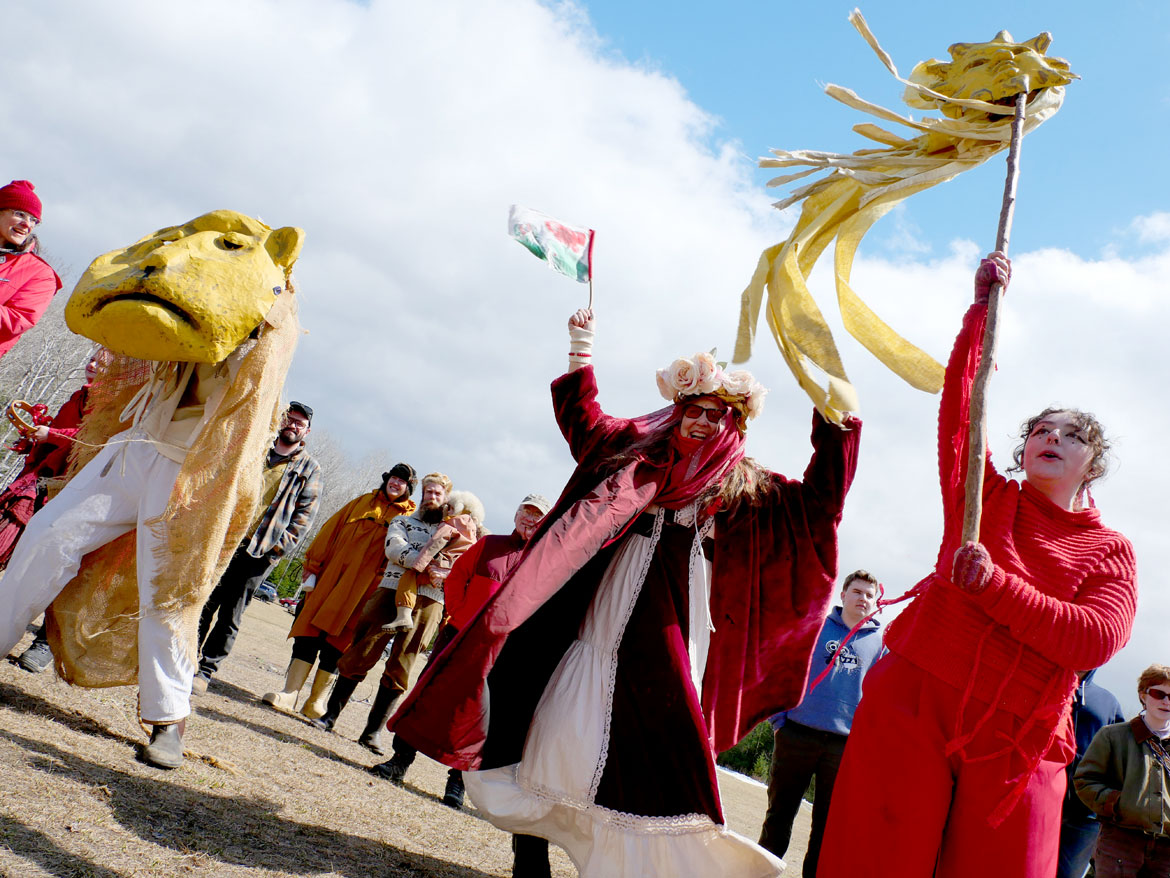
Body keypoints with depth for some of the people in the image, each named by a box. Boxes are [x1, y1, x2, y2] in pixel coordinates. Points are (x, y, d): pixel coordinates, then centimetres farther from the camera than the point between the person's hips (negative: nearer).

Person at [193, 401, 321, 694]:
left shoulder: (309, 468, 6)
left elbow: (305, 514, 3)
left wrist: (280, 546, -8)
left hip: (259, 552, -2)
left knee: (230, 616, 1)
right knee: (205, 604, 7)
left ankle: (206, 670, 9)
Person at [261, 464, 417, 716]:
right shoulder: (363, 502, 15)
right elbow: (331, 531, 14)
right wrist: (312, 564, 7)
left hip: (361, 589, -3)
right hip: (330, 576, 3)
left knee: (336, 640, -3)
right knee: (309, 631, -3)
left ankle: (317, 701, 7)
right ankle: (289, 693, 0)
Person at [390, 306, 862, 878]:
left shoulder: (747, 492, 6)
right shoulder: (639, 450, 14)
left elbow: (818, 501, -3)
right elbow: (581, 417, 27)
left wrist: (836, 421, -9)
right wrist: (581, 354, 23)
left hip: (664, 644, -3)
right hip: (596, 632, 4)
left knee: (652, 765, -7)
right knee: (557, 736, 9)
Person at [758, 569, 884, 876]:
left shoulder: (880, 642, 9)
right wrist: (779, 719, -2)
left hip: (846, 744, 1)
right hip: (797, 735, -1)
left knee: (828, 823, 8)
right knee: (779, 813, 7)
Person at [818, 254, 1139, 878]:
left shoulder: (1111, 551, 9)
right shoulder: (987, 498, 11)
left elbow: (1096, 638, -9)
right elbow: (958, 404, 2)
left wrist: (994, 584, -19)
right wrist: (983, 305, -2)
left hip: (1017, 743, 1)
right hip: (912, 705, 0)